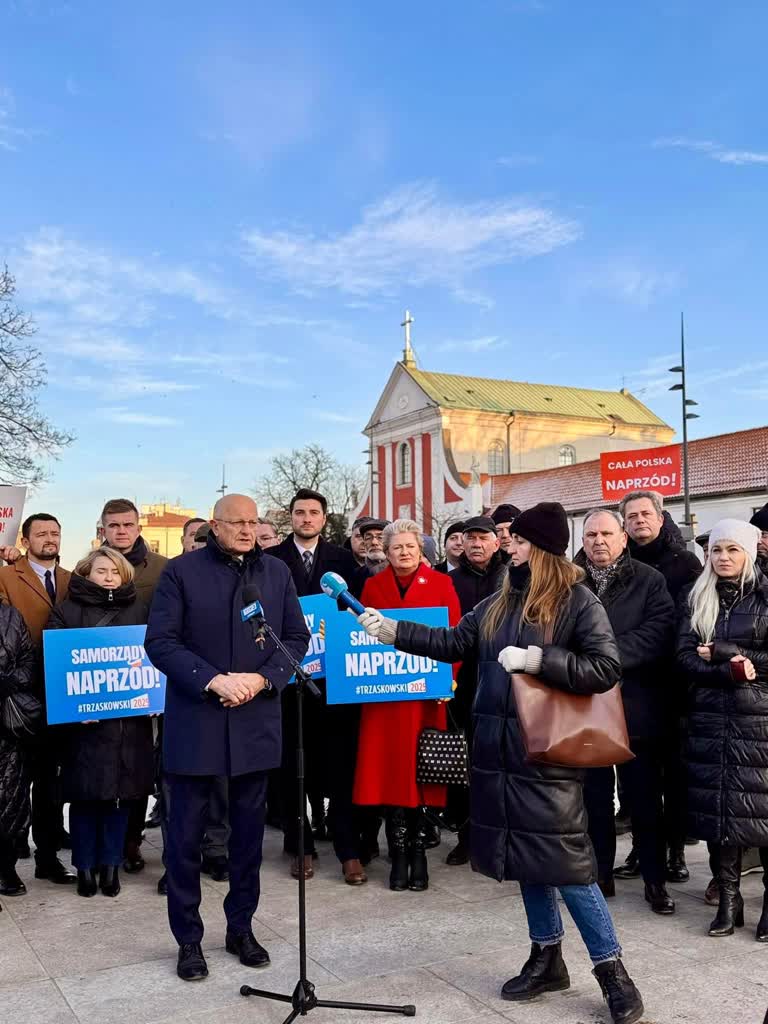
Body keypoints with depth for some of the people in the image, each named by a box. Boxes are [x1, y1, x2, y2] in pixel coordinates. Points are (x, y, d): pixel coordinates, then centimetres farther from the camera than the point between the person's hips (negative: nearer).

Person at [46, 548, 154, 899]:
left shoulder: (139, 611, 11)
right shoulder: (67, 611, 4)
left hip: (129, 716, 2)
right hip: (83, 720, -2)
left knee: (122, 791, 5)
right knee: (85, 794, 3)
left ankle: (110, 864, 19)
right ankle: (85, 867, 17)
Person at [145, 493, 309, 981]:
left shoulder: (277, 572, 6)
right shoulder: (182, 571, -4)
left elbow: (297, 636, 5)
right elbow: (160, 642, -9)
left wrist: (263, 678, -11)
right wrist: (214, 680, -20)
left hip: (255, 721, 3)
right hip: (194, 721, -3)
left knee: (249, 829, 13)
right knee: (187, 833, 6)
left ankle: (241, 927, 29)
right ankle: (189, 939, 21)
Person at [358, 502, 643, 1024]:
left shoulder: (579, 601, -8)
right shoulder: (498, 603, 11)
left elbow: (606, 668, -16)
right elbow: (453, 643, 14)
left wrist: (537, 660, -22)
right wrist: (394, 630, 9)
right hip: (501, 752, 6)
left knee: (566, 862, -3)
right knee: (527, 858, 15)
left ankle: (611, 969, 14)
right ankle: (547, 959, 30)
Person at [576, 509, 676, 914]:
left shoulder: (649, 581, 0)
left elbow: (658, 634, -12)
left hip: (635, 705, -1)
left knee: (645, 798, 8)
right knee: (594, 795, 12)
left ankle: (655, 880, 22)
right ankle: (600, 873, 26)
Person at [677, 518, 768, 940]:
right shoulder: (697, 599, 10)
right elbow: (685, 657, 1)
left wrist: (720, 652, -11)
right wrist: (733, 669, -14)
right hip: (710, 718, 3)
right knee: (716, 803, 4)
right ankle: (728, 898, 15)